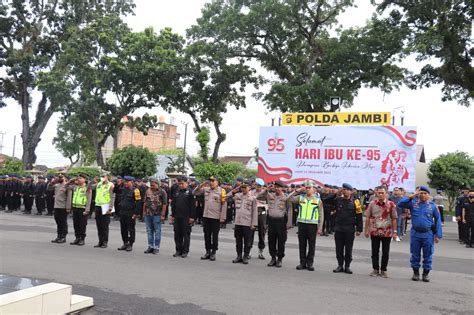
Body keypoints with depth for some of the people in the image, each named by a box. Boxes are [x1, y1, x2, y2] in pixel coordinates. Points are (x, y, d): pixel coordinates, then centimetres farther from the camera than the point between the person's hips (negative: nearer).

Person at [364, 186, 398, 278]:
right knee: (374, 252, 7)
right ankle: (375, 269, 19)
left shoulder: (391, 204, -3)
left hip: (387, 232, -1)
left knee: (385, 253, 6)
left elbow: (394, 219, -1)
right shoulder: (372, 204, 0)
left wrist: (394, 232, -4)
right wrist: (366, 230, 2)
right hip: (374, 232, 1)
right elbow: (367, 218, 4)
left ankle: (383, 270, 18)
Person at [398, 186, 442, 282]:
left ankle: (426, 273, 19)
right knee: (415, 254, 9)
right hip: (415, 233, 1)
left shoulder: (433, 206, 0)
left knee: (428, 255, 7)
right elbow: (400, 204, -8)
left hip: (428, 234, -1)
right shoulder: (413, 203, 2)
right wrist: (412, 196, -11)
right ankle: (415, 272, 22)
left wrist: (438, 235, -2)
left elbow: (438, 220, 2)